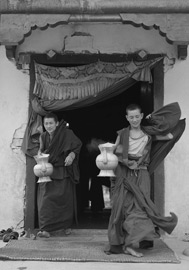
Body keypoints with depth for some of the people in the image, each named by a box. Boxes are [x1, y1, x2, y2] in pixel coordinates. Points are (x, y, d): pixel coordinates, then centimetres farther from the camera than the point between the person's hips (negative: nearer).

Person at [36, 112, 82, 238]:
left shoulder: (66, 133, -11)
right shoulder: (43, 136, 2)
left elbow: (77, 145, -10)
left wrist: (71, 155, -27)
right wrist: (40, 154, -5)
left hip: (63, 172, -3)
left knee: (65, 198, 4)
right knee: (46, 198, -2)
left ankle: (67, 225, 20)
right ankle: (46, 228, 6)